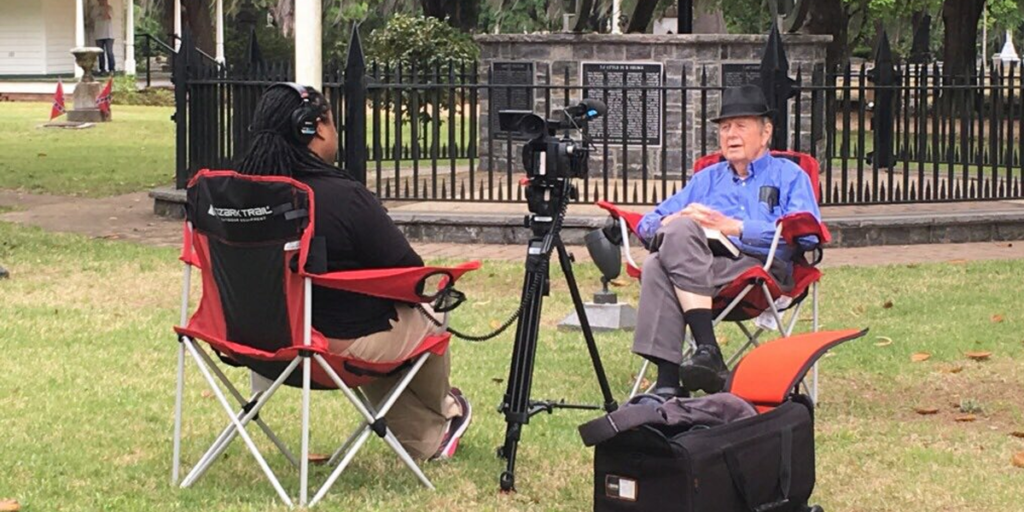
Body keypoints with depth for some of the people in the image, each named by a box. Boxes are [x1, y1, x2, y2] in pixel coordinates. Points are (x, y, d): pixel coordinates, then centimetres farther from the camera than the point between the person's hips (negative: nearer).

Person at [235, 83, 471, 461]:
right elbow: (411, 275, -15)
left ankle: (425, 440, 41)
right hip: (347, 343, -6)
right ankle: (441, 413, 51)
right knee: (426, 317, 24)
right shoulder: (344, 197, -24)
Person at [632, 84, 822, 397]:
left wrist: (734, 226, -8)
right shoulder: (706, 180, 34)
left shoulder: (789, 176, 20)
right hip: (699, 273, 4)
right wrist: (677, 220, -2)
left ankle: (707, 352, -37)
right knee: (656, 266, -32)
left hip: (759, 269, -4)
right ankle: (668, 380, -39)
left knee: (680, 231, -31)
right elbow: (647, 225, 23)